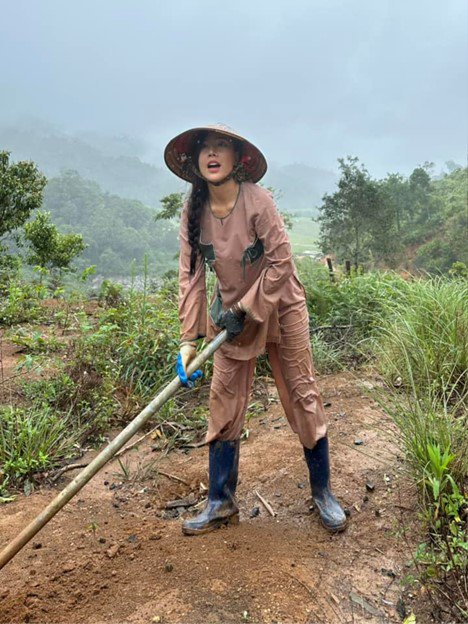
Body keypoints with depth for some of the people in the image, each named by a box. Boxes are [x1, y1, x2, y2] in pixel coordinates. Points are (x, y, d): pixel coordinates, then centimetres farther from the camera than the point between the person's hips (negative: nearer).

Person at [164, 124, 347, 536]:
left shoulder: (257, 200, -19)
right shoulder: (194, 212, -6)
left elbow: (281, 262, -19)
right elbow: (191, 276, -9)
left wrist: (247, 310, -16)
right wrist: (189, 338, -15)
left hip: (280, 306, -4)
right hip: (232, 313, 4)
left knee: (301, 394, 2)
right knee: (223, 403, 4)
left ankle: (322, 492, 21)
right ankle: (221, 503, 19)